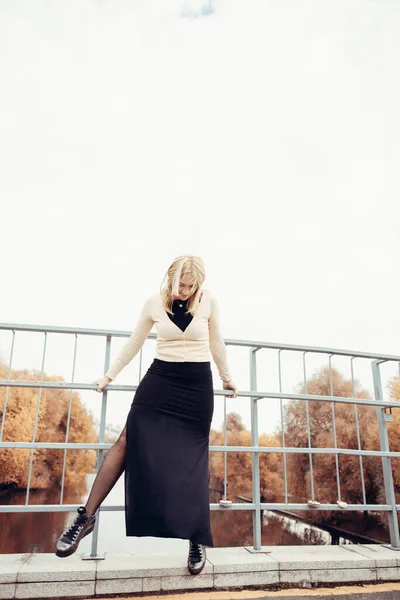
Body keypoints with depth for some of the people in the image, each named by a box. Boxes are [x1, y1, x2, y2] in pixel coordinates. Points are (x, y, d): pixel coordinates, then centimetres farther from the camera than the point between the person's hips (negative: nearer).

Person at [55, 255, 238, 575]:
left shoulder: (209, 300, -5)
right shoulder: (154, 303, -2)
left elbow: (216, 343, 8)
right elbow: (134, 343, 10)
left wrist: (227, 378, 18)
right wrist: (109, 375, 15)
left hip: (198, 384, -1)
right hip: (159, 379, 1)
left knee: (194, 458, 0)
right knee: (128, 442, -6)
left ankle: (197, 539, 13)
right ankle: (87, 516, 7)